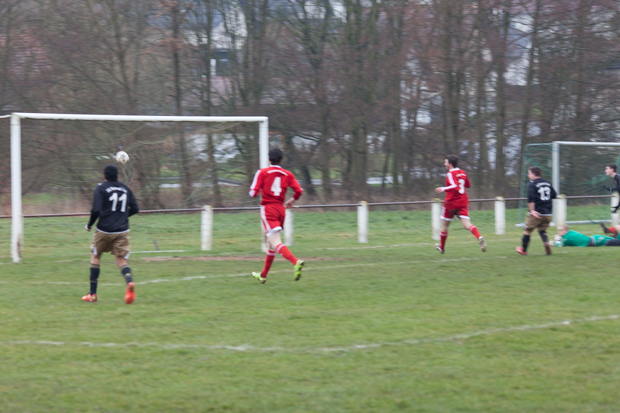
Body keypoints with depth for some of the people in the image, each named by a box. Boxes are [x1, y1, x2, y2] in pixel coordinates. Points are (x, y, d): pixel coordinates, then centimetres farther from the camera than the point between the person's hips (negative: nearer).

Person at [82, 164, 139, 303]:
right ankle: (129, 282, -32)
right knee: (121, 260, 2)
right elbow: (134, 209, 11)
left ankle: (92, 294, 17)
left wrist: (89, 225, 2)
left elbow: (96, 210, -13)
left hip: (104, 229, -2)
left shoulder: (101, 188, -4)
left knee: (95, 257, 16)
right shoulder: (125, 188, 10)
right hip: (122, 230, 2)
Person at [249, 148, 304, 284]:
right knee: (271, 243, 19)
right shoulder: (287, 174, 7)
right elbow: (299, 191, -2)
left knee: (276, 243, -16)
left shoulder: (262, 172, -3)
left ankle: (296, 262, -41)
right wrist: (292, 201, 17)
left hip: (268, 208, -5)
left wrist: (258, 190, 15)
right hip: (281, 209, 6)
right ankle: (263, 275, 30)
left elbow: (253, 193, -9)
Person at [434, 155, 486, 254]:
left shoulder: (450, 174, -12)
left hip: (451, 203, -6)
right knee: (467, 224, -8)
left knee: (444, 225, 13)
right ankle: (479, 237, -36)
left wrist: (443, 189, -29)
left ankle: (442, 247, 28)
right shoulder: (462, 173, 11)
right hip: (463, 203, 6)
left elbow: (455, 187, -26)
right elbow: (468, 185, 25)